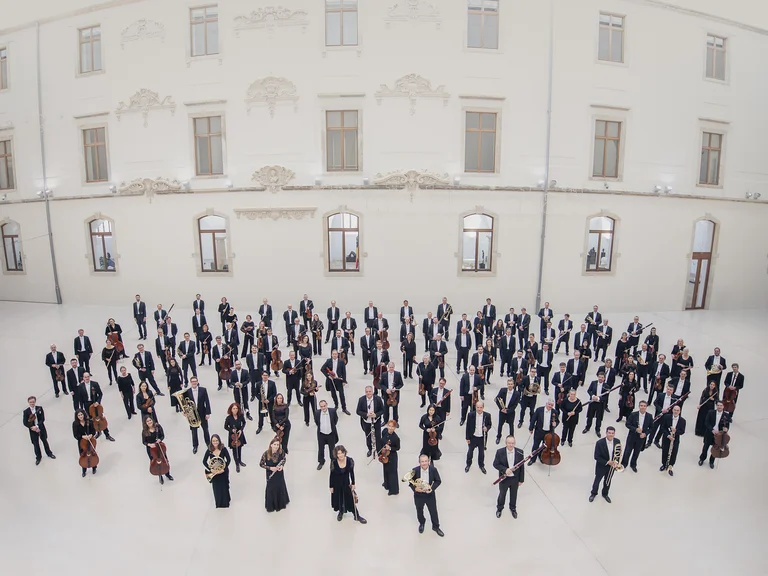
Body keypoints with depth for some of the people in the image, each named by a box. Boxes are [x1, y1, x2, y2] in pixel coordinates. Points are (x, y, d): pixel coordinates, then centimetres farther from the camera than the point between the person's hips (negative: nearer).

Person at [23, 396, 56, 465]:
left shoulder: (40, 408, -12)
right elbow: (25, 422, -10)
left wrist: (37, 426, -23)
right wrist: (32, 427, -21)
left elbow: (42, 419, -12)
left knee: (45, 441, 19)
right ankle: (38, 457, 34)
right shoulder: (26, 411, -13)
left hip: (41, 428, 0)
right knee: (36, 444, 12)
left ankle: (49, 453, 38)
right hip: (33, 430, 0)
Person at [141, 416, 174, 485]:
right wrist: (149, 444, -24)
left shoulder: (158, 427, -13)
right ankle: (160, 476, 36)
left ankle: (168, 474, 33)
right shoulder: (144, 431, -14)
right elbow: (144, 442, -6)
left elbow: (163, 436, -4)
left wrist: (160, 439, -25)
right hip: (151, 448, -1)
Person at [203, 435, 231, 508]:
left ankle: (225, 502, 35)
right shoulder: (209, 451, -15)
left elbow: (228, 460, -13)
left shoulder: (223, 449, -18)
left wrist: (223, 469, -20)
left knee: (224, 487, 12)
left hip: (223, 471, -1)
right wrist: (210, 469, -18)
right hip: (214, 472, 1)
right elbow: (204, 462, -9)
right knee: (216, 488, 13)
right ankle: (218, 503, 37)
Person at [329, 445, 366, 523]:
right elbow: (331, 475, -11)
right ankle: (341, 512, 48)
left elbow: (352, 473, -7)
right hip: (336, 484, 0)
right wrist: (331, 486, -3)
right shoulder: (333, 462, -24)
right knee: (338, 499, 17)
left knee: (350, 499, 7)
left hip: (346, 483, 0)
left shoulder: (350, 461, -22)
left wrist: (353, 484, 0)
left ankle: (357, 516, 26)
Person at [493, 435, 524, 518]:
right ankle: (499, 508, 45)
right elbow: (495, 464, -14)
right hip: (504, 478, -1)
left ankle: (513, 509, 49)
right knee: (502, 494, 19)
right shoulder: (500, 452, -20)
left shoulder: (520, 452, -14)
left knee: (514, 495, 22)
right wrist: (505, 470, -28)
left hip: (515, 478, 1)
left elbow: (522, 467, -6)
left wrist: (521, 479, -2)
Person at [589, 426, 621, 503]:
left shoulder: (617, 441, -15)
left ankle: (605, 494, 49)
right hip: (601, 466, -3)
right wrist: (607, 462, -26)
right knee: (597, 480, 16)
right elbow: (596, 457, -20)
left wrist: (616, 462, -17)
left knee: (608, 481, 23)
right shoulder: (599, 443, -28)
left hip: (612, 466, 3)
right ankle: (593, 493, 42)